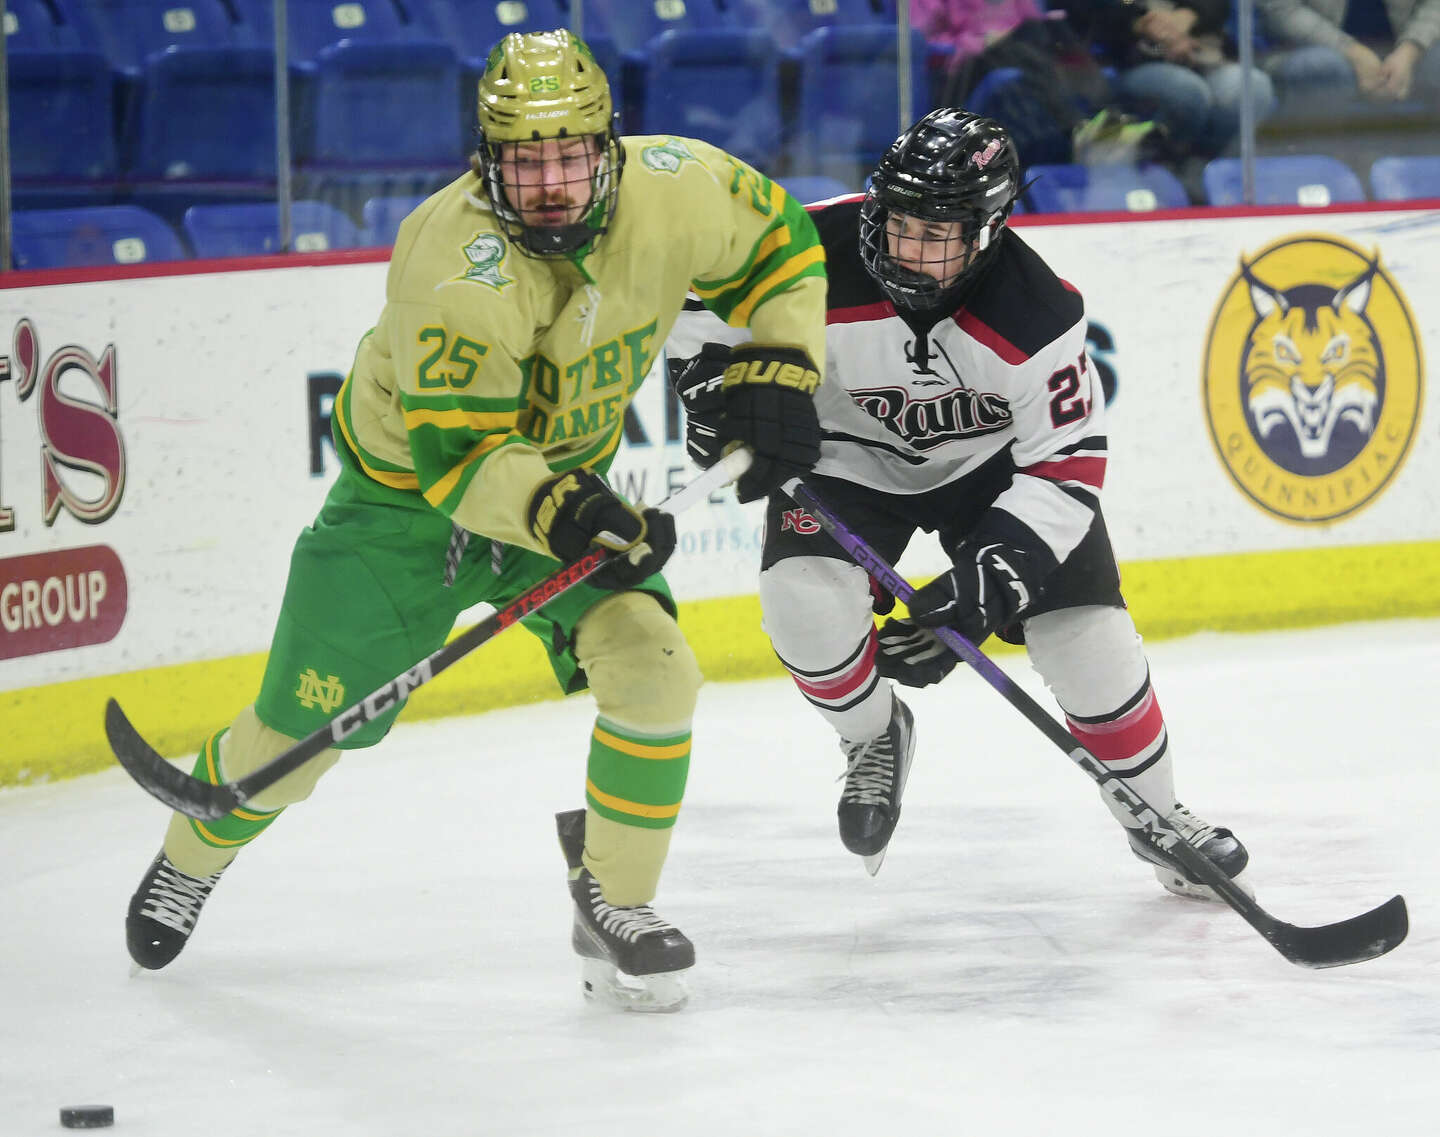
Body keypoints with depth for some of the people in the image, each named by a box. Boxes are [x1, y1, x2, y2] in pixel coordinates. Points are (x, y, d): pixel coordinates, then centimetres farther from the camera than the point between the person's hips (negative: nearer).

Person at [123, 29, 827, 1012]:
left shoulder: (674, 188, -21)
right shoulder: (458, 266, -36)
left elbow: (781, 245, 0)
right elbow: (455, 456, -34)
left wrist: (780, 371, -11)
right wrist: (558, 515, -48)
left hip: (566, 477, 4)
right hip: (407, 485, -4)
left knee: (654, 672, -18)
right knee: (304, 731, 3)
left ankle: (615, 903, 2)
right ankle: (193, 855, 35)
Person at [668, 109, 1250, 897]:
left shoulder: (1036, 314, -31)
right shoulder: (815, 254, -31)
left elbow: (1067, 464, -25)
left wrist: (990, 577, -34)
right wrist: (712, 380, -23)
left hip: (996, 459, 0)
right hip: (851, 455, 1)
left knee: (1087, 636, -9)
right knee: (806, 603, -26)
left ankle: (1153, 813, 18)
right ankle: (874, 737, 8)